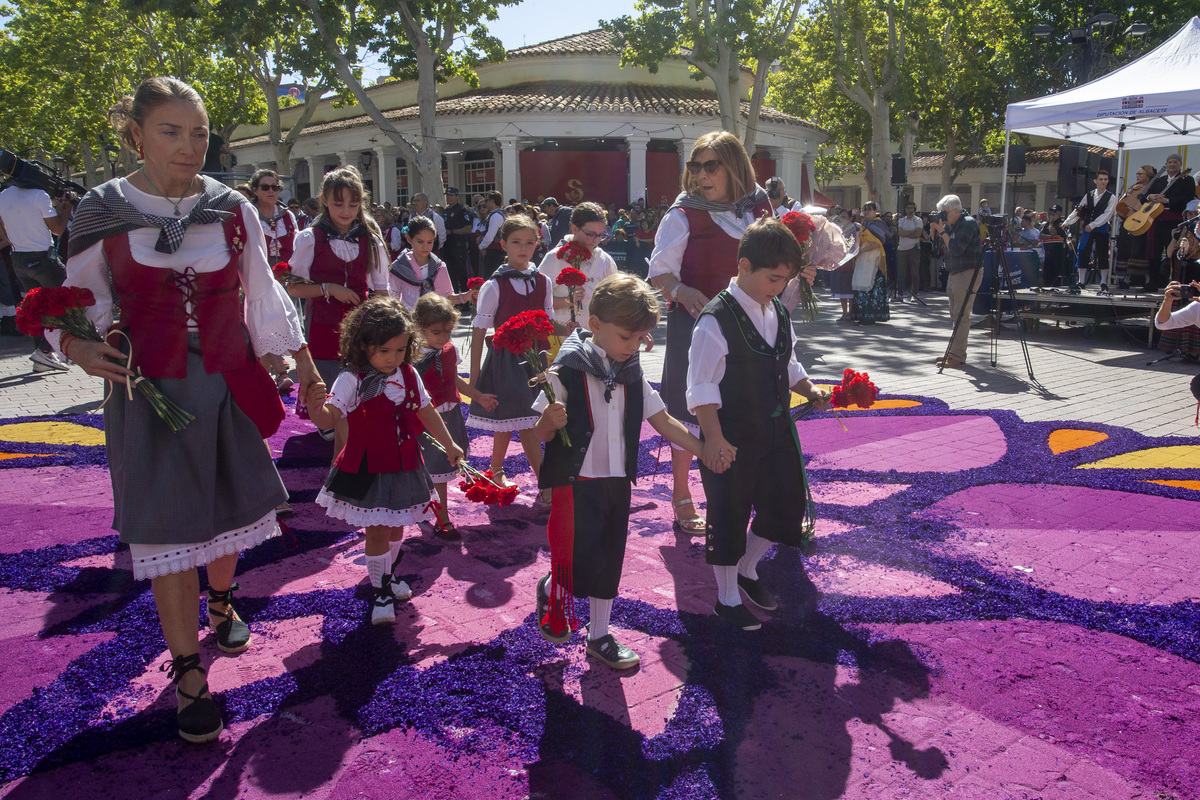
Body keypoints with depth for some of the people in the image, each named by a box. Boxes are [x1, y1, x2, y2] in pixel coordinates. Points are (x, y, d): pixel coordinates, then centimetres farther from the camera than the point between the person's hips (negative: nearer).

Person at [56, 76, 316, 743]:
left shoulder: (233, 210, 0)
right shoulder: (102, 212, -4)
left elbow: (265, 296, 6)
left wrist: (306, 365, 5)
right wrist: (77, 348, -15)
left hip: (228, 386, 2)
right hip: (150, 391, -2)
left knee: (226, 507, 17)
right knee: (169, 527, 1)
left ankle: (222, 600, 48)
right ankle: (188, 674, 16)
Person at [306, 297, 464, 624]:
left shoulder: (409, 375, 0)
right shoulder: (352, 379, -18)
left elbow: (426, 412, 13)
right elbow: (329, 418, -29)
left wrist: (449, 444, 15)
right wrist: (315, 406, -51)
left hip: (404, 466, 6)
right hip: (368, 469, -6)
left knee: (396, 526, 21)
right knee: (376, 531, 0)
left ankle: (389, 575, 46)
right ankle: (381, 594, 17)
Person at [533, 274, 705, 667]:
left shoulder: (632, 375, 4)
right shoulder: (567, 372, -15)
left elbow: (663, 421, 9)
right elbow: (541, 433, -13)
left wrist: (706, 451, 3)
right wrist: (550, 421, -36)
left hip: (617, 480, 6)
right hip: (575, 481, -6)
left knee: (609, 560, 14)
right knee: (576, 558, -2)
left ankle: (599, 635, 30)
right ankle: (550, 590, 33)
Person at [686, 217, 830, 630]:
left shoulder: (778, 313, 7)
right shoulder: (717, 320, -18)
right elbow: (702, 387, -18)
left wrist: (809, 390, 1)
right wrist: (714, 438, -22)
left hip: (776, 431, 8)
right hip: (733, 440, -7)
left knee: (786, 504, 16)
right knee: (729, 515, 6)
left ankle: (747, 568, 41)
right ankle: (727, 599, 25)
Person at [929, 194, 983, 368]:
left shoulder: (968, 223, -13)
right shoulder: (949, 225, 11)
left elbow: (956, 249, -21)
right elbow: (940, 249, 13)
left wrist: (942, 231, -17)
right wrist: (934, 231, 0)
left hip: (968, 274, -9)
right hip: (954, 274, 9)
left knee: (961, 316, -10)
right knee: (955, 316, 10)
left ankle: (958, 356, -9)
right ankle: (954, 352, 15)